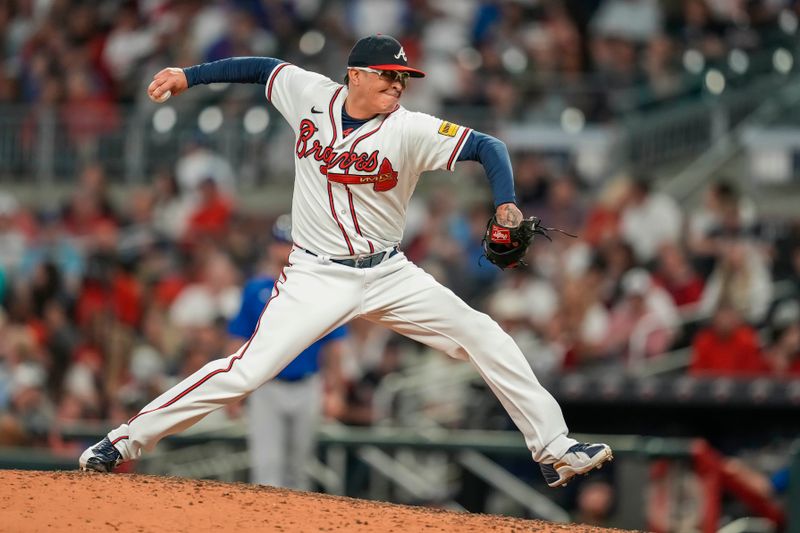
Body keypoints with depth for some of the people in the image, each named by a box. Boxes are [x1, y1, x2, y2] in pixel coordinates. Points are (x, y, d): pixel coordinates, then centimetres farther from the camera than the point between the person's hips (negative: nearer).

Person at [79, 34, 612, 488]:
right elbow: (263, 67, 12)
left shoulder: (410, 130, -12)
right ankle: (127, 440, -7)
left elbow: (489, 147, -13)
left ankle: (555, 449, 1)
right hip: (317, 277, -1)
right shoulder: (310, 94, -5)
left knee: (486, 338, -8)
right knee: (247, 371, -15)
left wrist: (506, 205, -30)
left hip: (389, 275, 1)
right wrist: (189, 76, 9)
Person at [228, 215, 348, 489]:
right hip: (266, 390, -1)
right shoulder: (256, 289, 1)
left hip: (307, 391, 1)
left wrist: (334, 391, 2)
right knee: (266, 461, -10)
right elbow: (240, 341, 4)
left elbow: (333, 345, 5)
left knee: (298, 464, 11)